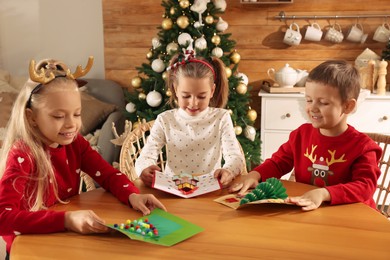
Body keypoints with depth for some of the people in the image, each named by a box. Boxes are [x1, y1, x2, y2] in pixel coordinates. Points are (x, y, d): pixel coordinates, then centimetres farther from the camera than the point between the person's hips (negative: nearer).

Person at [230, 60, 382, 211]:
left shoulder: (362, 146, -9)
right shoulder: (302, 133, 5)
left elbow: (366, 186, -21)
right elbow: (278, 162, 13)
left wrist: (324, 194, -37)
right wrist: (255, 175, -9)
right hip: (303, 211, 2)